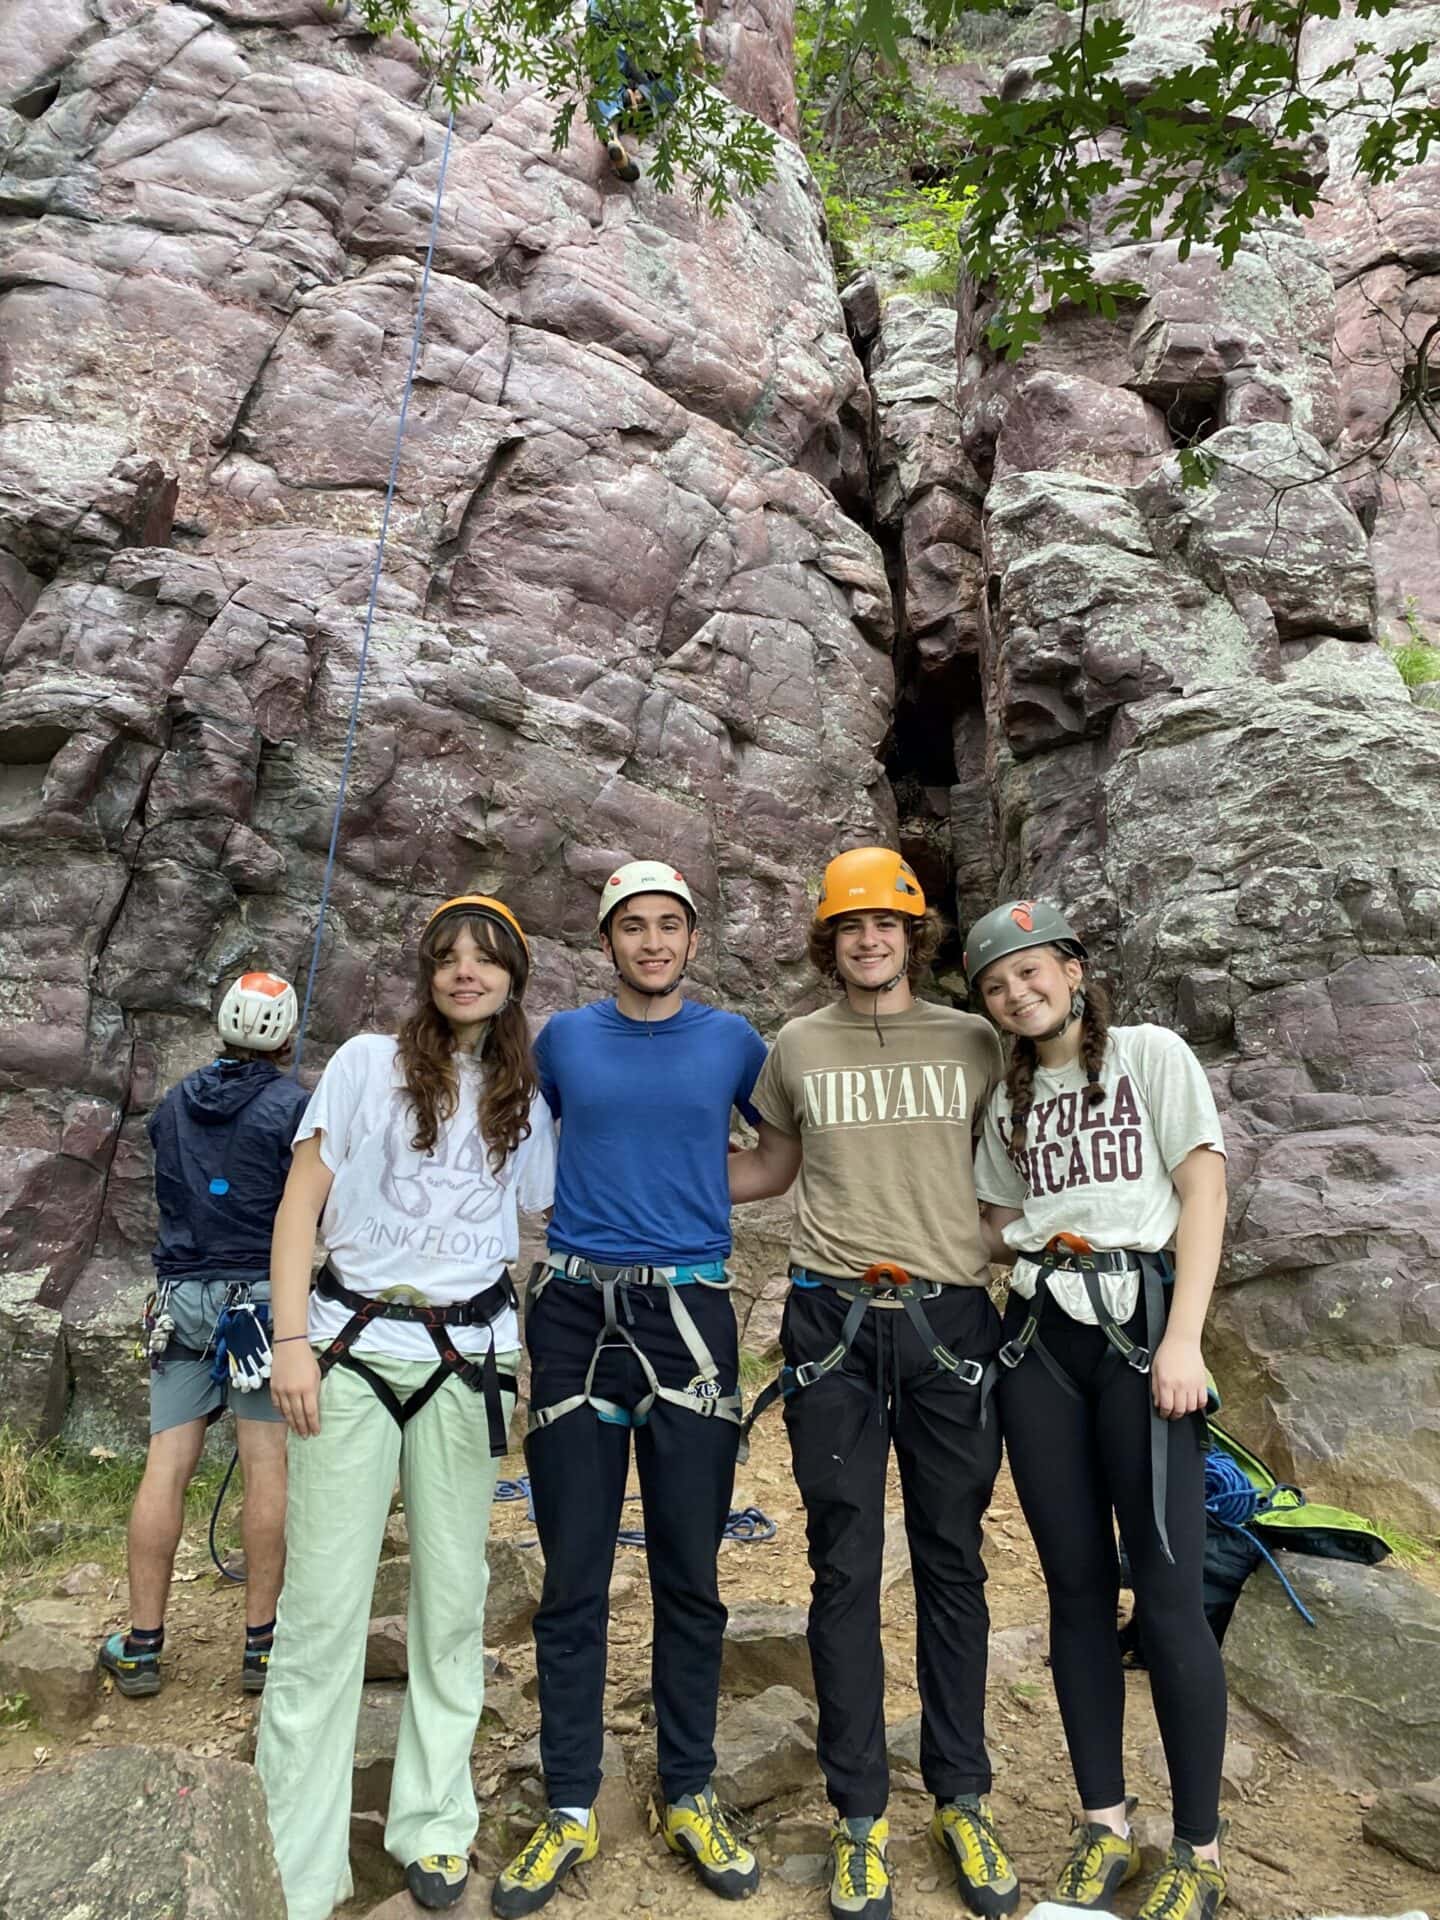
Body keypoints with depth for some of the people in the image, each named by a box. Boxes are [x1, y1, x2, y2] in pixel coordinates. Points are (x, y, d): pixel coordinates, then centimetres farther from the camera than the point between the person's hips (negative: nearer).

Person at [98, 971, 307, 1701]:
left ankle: (141, 1647, 15)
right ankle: (261, 1645, 8)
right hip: (266, 1297, -4)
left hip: (180, 1297, 5)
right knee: (268, 1466, 1)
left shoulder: (172, 1105, 10)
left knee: (166, 1467, 7)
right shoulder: (293, 1105, -7)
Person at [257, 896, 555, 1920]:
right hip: (354, 1346, -2)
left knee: (453, 1595, 11)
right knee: (325, 1602, 0)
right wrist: (293, 1340, -8)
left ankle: (433, 1825, 29)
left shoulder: (527, 1097, 8)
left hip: (469, 1356, 3)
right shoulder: (368, 1063, 0)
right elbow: (300, 1205, -1)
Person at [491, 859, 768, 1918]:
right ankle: (571, 1811, 24)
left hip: (689, 1314, 0)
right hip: (575, 1313, 1)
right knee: (574, 1578, 8)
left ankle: (691, 1799, 27)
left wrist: (696, 1184, 9)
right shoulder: (565, 1038, 7)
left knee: (690, 1577, 9)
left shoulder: (733, 1040, 5)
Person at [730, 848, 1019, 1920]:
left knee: (953, 1565, 12)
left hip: (951, 1317, 1)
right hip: (835, 1320, 0)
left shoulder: (974, 1042, 5)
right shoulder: (799, 1048, 6)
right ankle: (861, 1815, 23)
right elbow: (770, 1167, 17)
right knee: (846, 1570, 7)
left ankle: (964, 1800, 30)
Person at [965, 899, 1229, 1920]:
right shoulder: (1008, 1100, 14)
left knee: (1167, 1589, -3)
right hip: (1040, 1337, 4)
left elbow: (1204, 1190, -5)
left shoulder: (1150, 1054, 1)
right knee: (1077, 1585, 9)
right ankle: (1106, 1824, 23)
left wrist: (1183, 1340, -12)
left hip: (1140, 1318, -4)